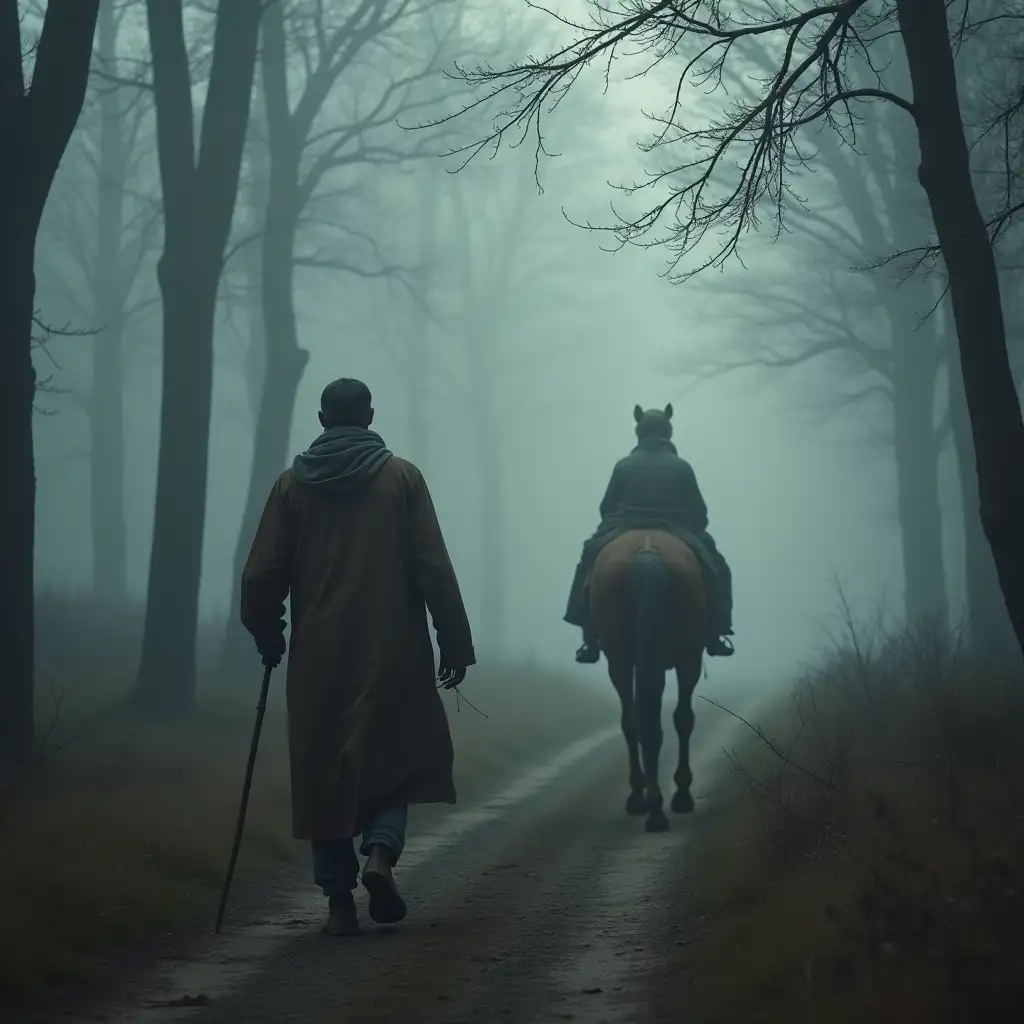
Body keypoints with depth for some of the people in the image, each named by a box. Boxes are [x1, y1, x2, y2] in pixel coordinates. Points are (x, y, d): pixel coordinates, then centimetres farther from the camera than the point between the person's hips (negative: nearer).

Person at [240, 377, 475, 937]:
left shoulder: (293, 485, 3)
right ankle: (381, 851, -11)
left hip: (318, 656, 1)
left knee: (325, 769, 8)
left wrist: (269, 638, 17)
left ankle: (338, 898, 4)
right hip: (392, 651, -1)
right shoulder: (401, 478, -1)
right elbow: (434, 570, -5)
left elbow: (261, 578, 2)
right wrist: (455, 644, 1)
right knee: (395, 757, 13)